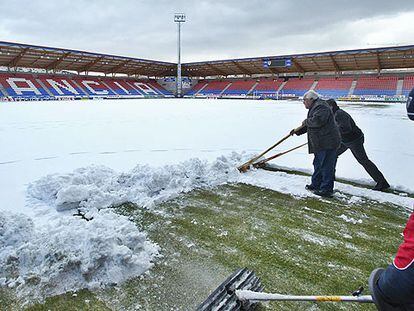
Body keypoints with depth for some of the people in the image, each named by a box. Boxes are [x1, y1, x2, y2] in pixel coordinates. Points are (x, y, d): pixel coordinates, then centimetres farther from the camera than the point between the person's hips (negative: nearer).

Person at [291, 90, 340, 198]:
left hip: (327, 143, -11)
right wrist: (297, 131, 15)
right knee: (318, 165, 20)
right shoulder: (314, 108, 20)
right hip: (321, 144, 11)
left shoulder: (321, 107, -15)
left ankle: (326, 190, 3)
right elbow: (310, 125, 25)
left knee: (326, 167, -4)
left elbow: (317, 121, -31)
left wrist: (306, 121, -12)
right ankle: (315, 185, 32)